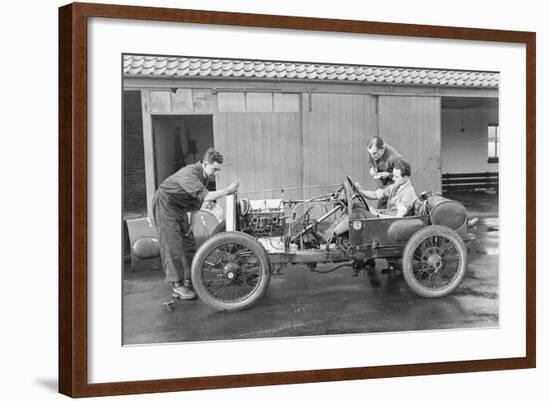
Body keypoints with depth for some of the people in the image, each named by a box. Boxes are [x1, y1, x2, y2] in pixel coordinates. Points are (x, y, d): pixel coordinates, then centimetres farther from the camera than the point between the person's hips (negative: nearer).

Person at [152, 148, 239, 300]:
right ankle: (177, 286, -8)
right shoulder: (189, 174, -30)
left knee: (188, 241, 7)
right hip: (165, 204, -9)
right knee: (173, 245, -11)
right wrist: (227, 190, -38)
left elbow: (197, 200, 5)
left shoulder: (204, 175, -1)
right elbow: (205, 196, -40)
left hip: (179, 208, 9)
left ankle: (188, 280, 16)